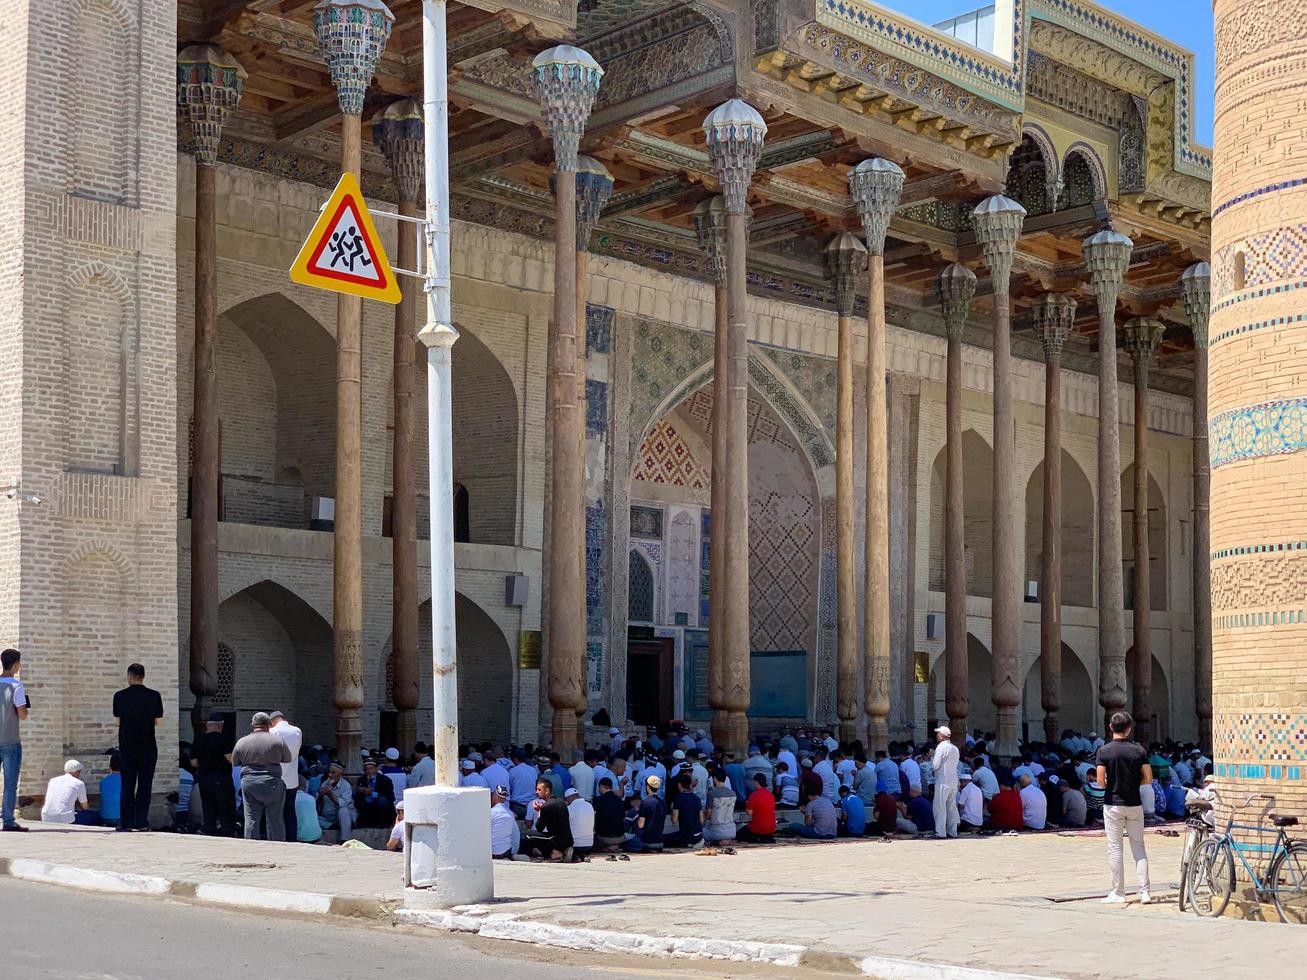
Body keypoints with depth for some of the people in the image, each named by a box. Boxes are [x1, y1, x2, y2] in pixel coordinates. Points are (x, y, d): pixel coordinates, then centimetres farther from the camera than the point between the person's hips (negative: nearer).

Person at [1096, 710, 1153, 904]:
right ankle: (1144, 891, 3)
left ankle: (1118, 893, 6)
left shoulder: (1104, 751, -8)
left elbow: (1100, 781, -14)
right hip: (1134, 804, 2)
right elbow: (1148, 779, -2)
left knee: (1115, 848, 3)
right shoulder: (1138, 749, -1)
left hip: (1113, 804, -2)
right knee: (1138, 847, 9)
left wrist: (1111, 784, 8)